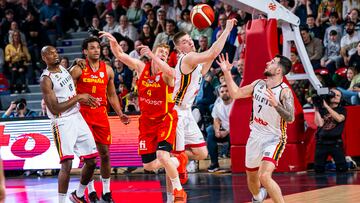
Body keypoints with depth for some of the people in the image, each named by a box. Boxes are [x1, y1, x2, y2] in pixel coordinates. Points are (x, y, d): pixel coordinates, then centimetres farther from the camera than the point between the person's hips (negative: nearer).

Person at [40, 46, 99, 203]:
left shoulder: (63, 68, 10)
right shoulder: (46, 79, -14)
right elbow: (55, 109, -20)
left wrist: (84, 99, 11)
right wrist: (78, 98, -17)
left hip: (77, 118, 8)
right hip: (62, 123, -8)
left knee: (91, 162, 11)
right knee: (67, 165, -20)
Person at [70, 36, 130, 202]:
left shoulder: (107, 70, 8)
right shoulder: (78, 70, -4)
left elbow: (111, 94, 16)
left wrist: (120, 114, 8)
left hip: (101, 114, 3)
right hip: (83, 114, -3)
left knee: (105, 152, 3)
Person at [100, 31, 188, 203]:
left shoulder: (167, 74, -17)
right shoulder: (141, 67, -3)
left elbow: (170, 73, -42)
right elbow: (120, 55, -3)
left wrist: (151, 55, -47)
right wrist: (113, 41, -21)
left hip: (165, 119, -5)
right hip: (146, 120, 5)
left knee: (162, 155, -26)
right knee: (148, 165, 5)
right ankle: (178, 161, 35)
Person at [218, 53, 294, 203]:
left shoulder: (285, 91, -18)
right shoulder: (258, 84, 1)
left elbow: (290, 118, -28)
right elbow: (235, 93, 9)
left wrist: (276, 105, -43)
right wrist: (227, 72, 3)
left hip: (273, 139, -7)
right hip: (255, 136, 7)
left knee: (264, 176, -28)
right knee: (251, 176, 23)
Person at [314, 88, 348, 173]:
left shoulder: (342, 110, 7)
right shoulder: (322, 110, 9)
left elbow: (339, 118, -15)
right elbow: (320, 124, -5)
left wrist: (327, 106, -16)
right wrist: (316, 109, -6)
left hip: (336, 143, -2)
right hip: (321, 143, 2)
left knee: (342, 169, -11)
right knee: (318, 169, 1)